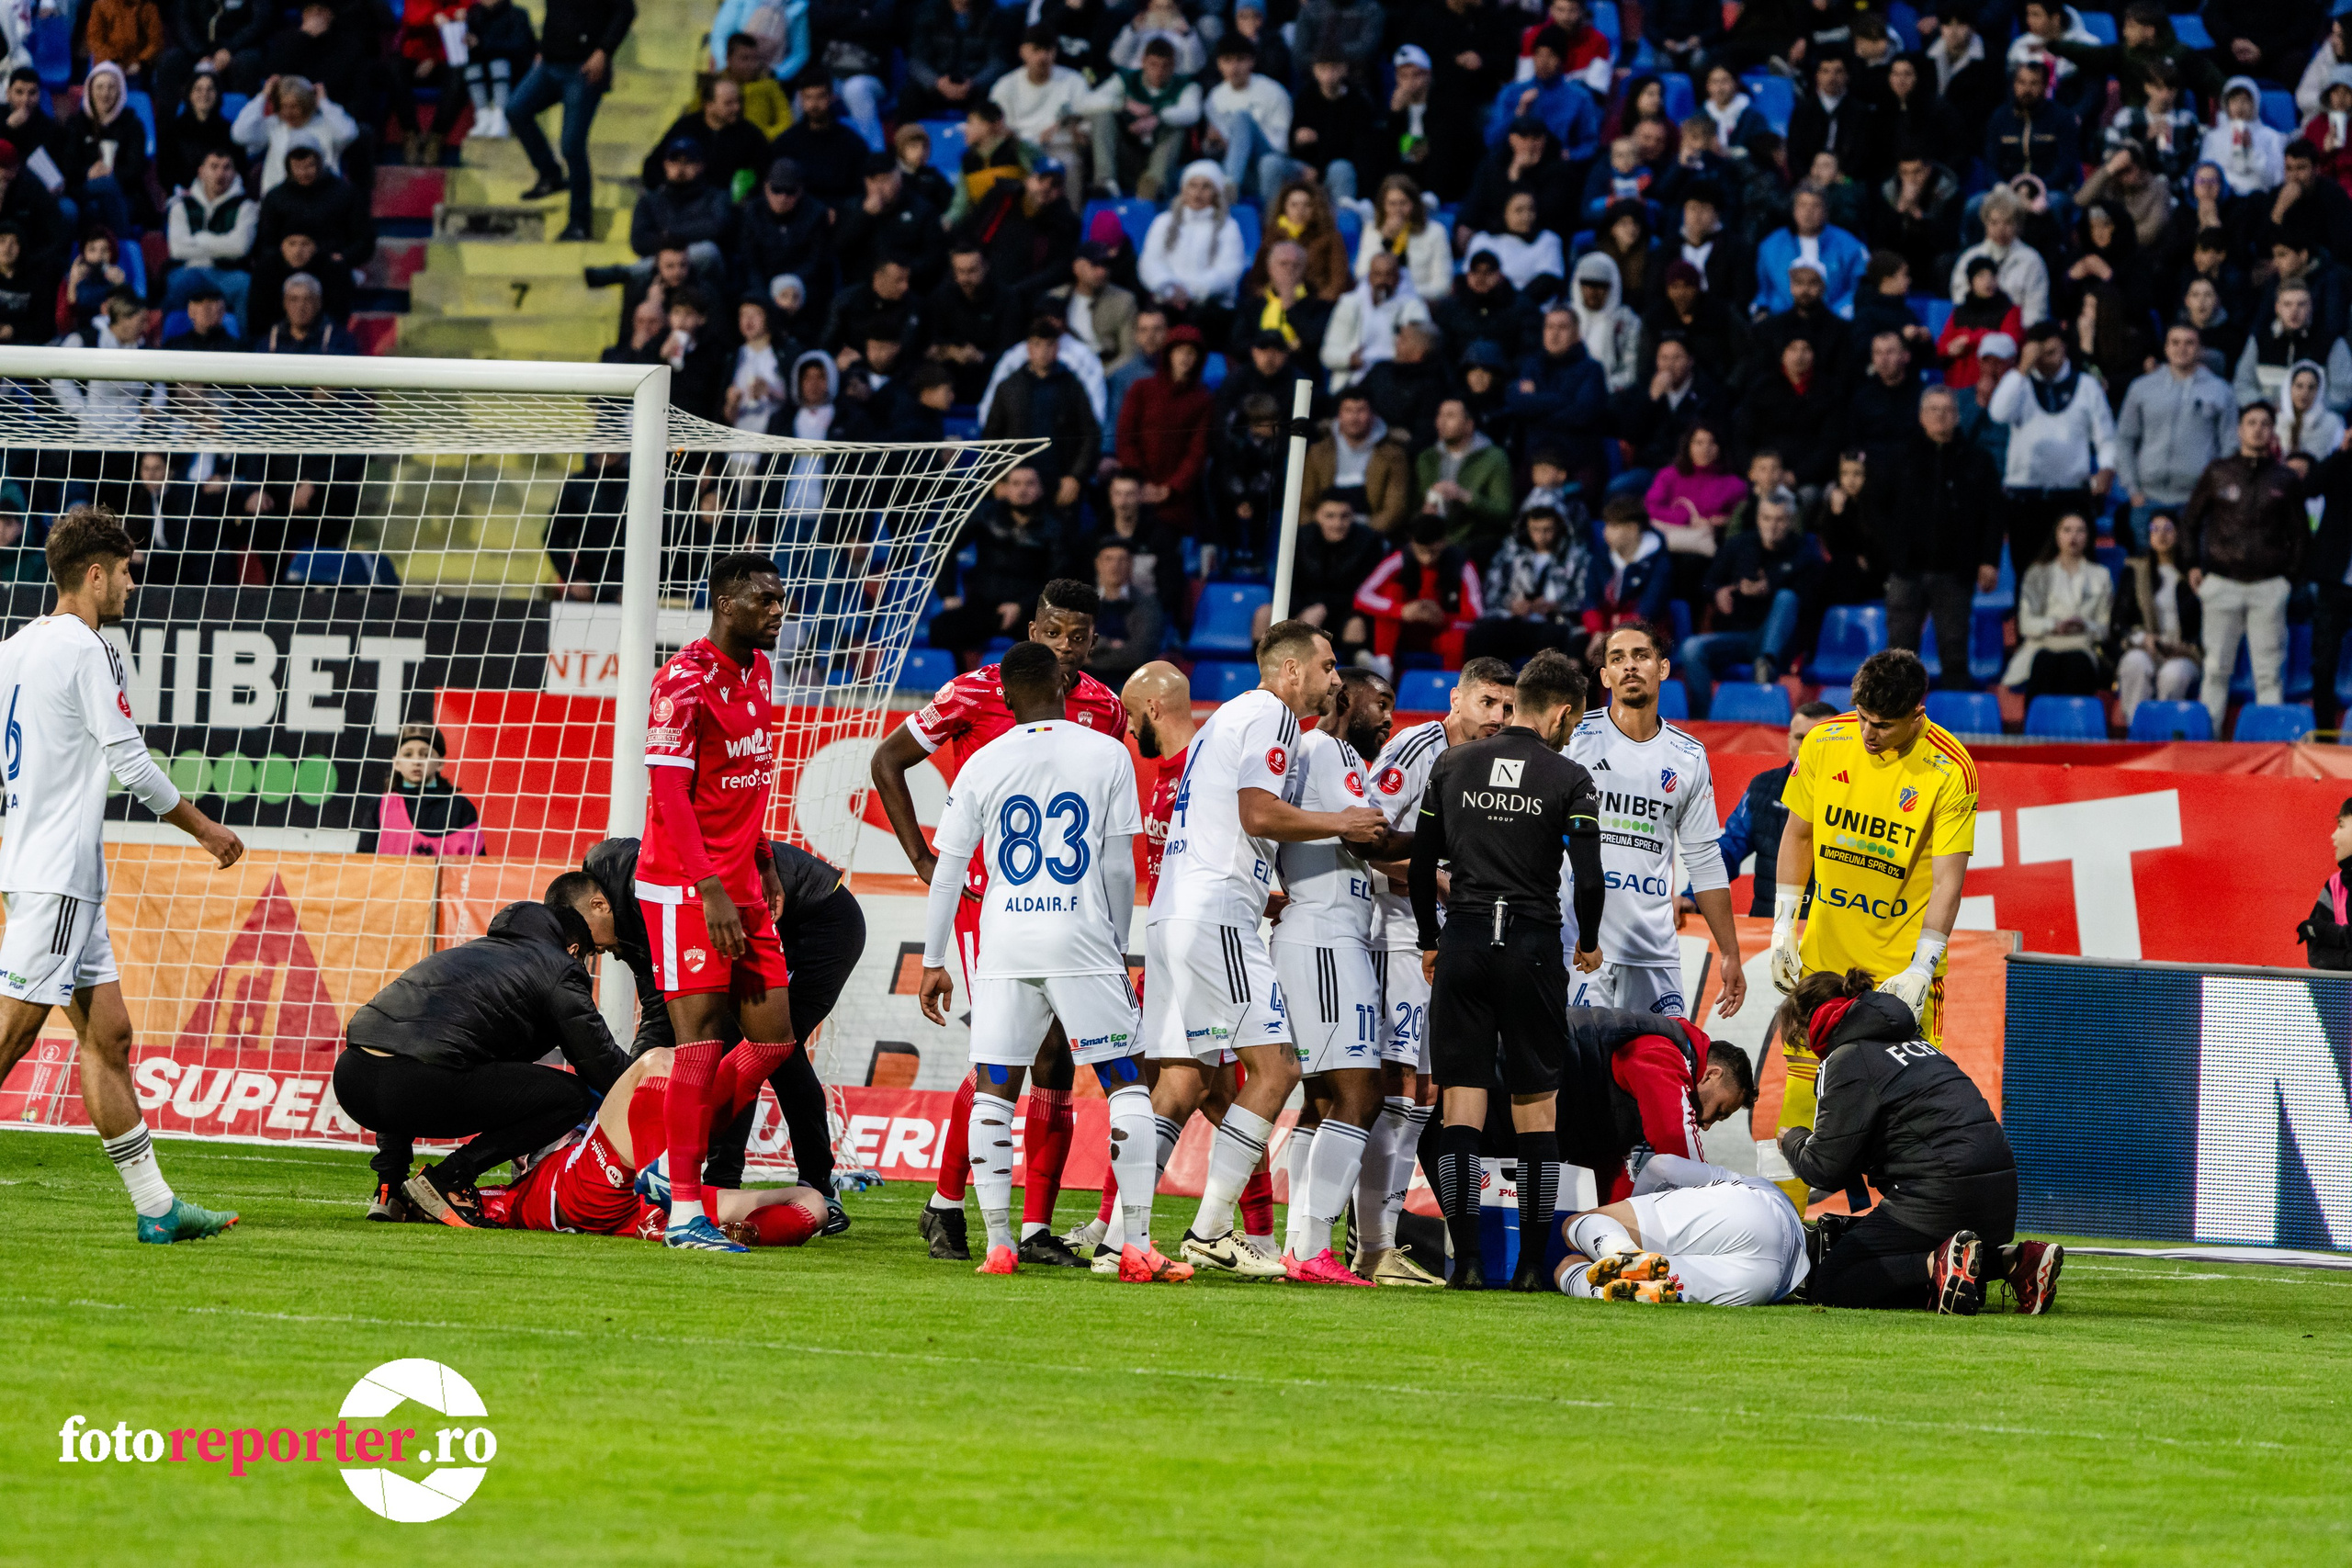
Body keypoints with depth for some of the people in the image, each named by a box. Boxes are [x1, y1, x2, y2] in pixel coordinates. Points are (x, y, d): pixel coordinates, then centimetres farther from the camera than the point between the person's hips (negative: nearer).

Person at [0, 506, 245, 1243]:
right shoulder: (84, 650, -12)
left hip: (67, 877, 10)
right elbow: (130, 763, -12)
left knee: (107, 1032, 8)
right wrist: (205, 829, 0)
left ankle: (154, 1204, 9)